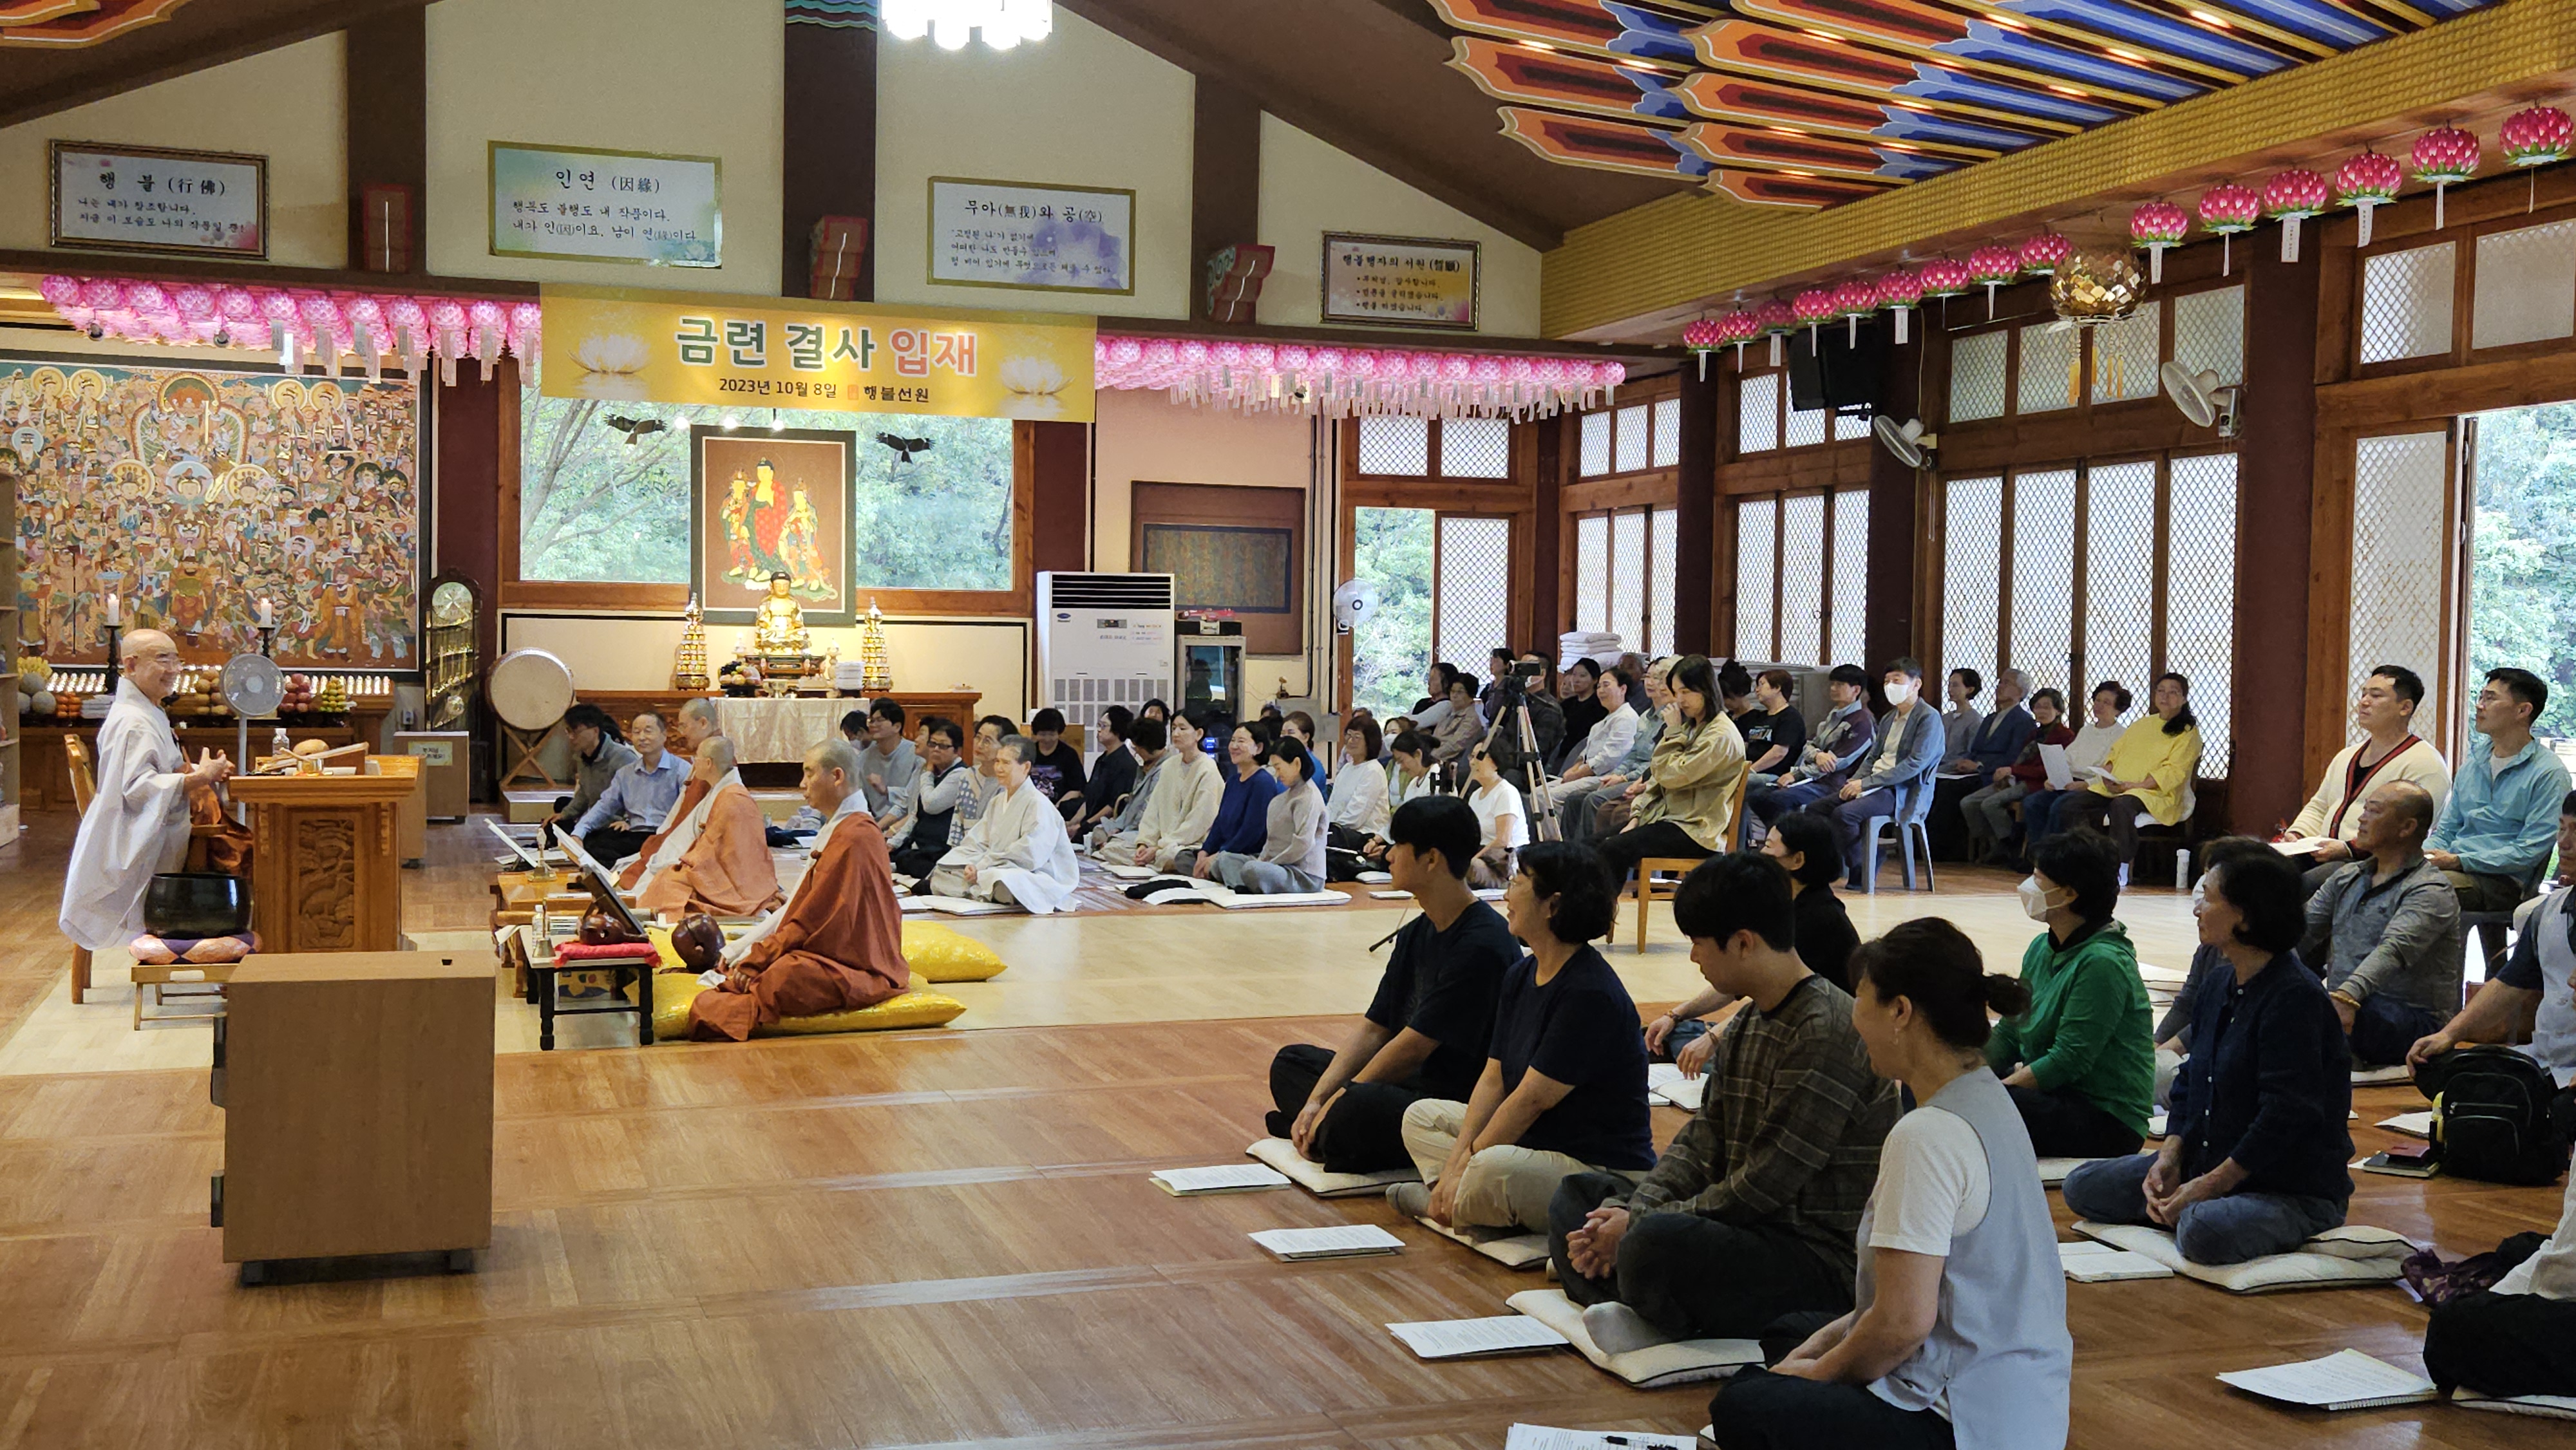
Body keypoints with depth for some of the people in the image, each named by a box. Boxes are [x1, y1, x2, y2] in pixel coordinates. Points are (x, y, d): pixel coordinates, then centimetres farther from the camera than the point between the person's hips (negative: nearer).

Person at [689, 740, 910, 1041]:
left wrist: (755, 958, -12)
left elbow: (816, 918, -16)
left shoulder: (854, 836, -14)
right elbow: (799, 906, 19)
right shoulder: (840, 829, 20)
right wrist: (738, 949, 11)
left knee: (779, 978, -33)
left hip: (854, 969, -11)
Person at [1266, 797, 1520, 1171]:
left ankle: (1326, 1132, -7)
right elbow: (1374, 1029, 9)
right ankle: (1318, 1128, -10)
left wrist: (1337, 1100, -11)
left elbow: (1414, 1047, -20)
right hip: (1414, 1083, 10)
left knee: (1357, 1107, -38)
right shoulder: (1415, 935, 9)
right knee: (1290, 1062, 15)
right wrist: (1316, 1100, -2)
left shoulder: (1481, 945, -21)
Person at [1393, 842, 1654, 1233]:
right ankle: (1452, 1199, -13)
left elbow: (1531, 1099, -21)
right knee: (1421, 1116, 14)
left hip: (1606, 1171, -10)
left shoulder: (1591, 995, -22)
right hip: (1539, 1143, 10)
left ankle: (1446, 1205, -4)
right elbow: (1493, 1080, 7)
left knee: (1493, 1169, -37)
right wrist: (1455, 1160, -6)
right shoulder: (1520, 976, 8)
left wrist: (1464, 1166, -15)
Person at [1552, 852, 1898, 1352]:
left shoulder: (1828, 1033, -19)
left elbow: (1764, 1187, -20)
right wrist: (1630, 1210, -6)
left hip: (1822, 1261, -11)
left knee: (1657, 1243, -38)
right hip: (1748, 1232, 11)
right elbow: (1700, 1142, 11)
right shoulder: (1747, 1023, 13)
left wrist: (1638, 1223, -14)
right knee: (1578, 1194, 14)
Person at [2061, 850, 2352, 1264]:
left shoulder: (2296, 997, -19)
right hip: (2207, 1166, 9)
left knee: (2205, 1232, -38)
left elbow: (2286, 1116, -24)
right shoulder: (2219, 989, 9)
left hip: (2295, 1190, -8)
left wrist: (2211, 1185, -22)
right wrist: (2169, 1158, -3)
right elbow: (2190, 1083, 14)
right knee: (2082, 1187, 3)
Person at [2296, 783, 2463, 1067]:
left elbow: (2394, 949, -28)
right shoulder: (2346, 877, 18)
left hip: (2413, 1020, -7)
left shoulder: (2430, 891, -8)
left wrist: (2349, 994, -46)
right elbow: (2301, 929, 8)